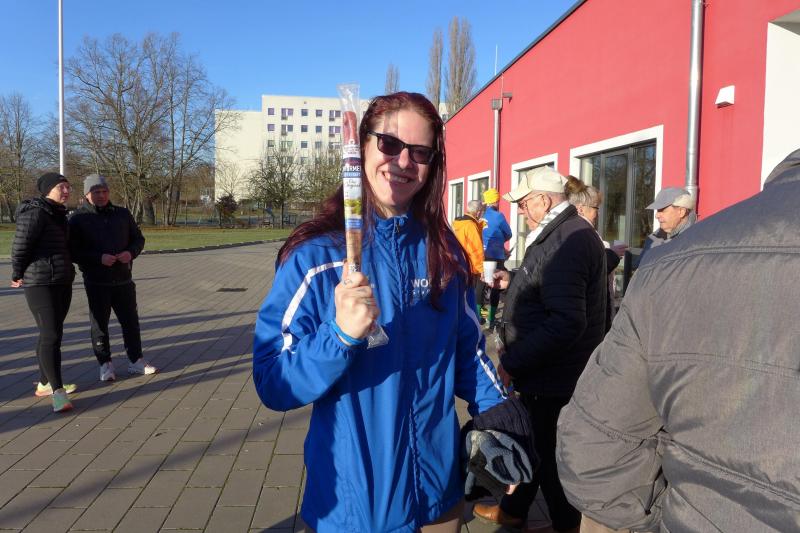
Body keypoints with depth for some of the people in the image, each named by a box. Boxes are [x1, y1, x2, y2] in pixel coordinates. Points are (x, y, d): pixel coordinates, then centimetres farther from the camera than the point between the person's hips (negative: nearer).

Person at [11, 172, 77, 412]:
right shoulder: (35, 212, -13)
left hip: (62, 282, 9)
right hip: (41, 284, -9)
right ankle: (57, 391, -12)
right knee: (51, 335, -12)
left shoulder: (58, 214, 15)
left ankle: (44, 383, 25)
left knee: (52, 333, 14)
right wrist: (18, 275, -3)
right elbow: (20, 246, -13)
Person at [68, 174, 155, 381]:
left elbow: (138, 238, 13)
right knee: (99, 324, 6)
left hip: (123, 280, 3)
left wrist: (131, 252, -9)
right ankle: (105, 364, 18)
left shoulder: (123, 214, 7)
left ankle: (136, 361, 21)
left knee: (131, 320, 9)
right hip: (96, 283, -3)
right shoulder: (78, 218, -3)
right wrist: (98, 258, -21)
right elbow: (73, 250, -7)